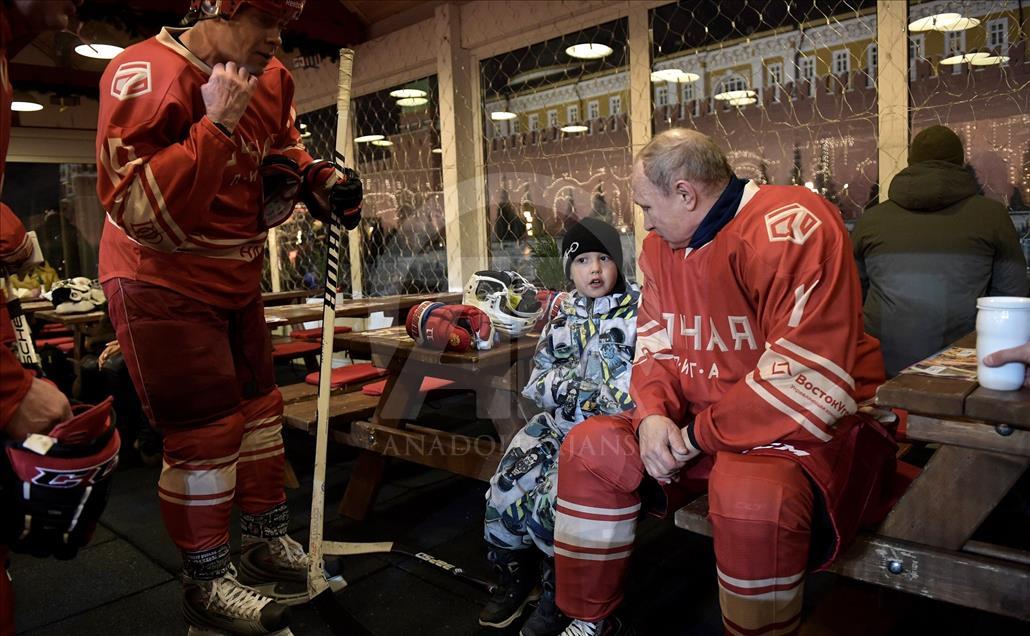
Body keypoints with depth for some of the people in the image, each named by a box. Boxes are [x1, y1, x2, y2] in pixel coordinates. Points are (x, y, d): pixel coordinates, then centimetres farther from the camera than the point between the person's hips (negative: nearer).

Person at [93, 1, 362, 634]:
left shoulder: (273, 81, 2)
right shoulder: (146, 77, -20)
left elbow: (284, 152, 21)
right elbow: (139, 210, -27)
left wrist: (319, 177, -2)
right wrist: (216, 123, -31)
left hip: (238, 276, 8)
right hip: (162, 282, -8)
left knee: (259, 405, 13)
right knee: (206, 429, -5)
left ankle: (268, 542, 32)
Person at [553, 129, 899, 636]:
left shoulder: (790, 228, -21)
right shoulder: (662, 245, 5)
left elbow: (808, 382, -27)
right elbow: (655, 347, 10)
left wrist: (700, 433, -19)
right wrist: (653, 413, -11)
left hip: (811, 425, -7)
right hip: (699, 422, 8)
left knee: (752, 495, -37)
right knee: (590, 446, -2)